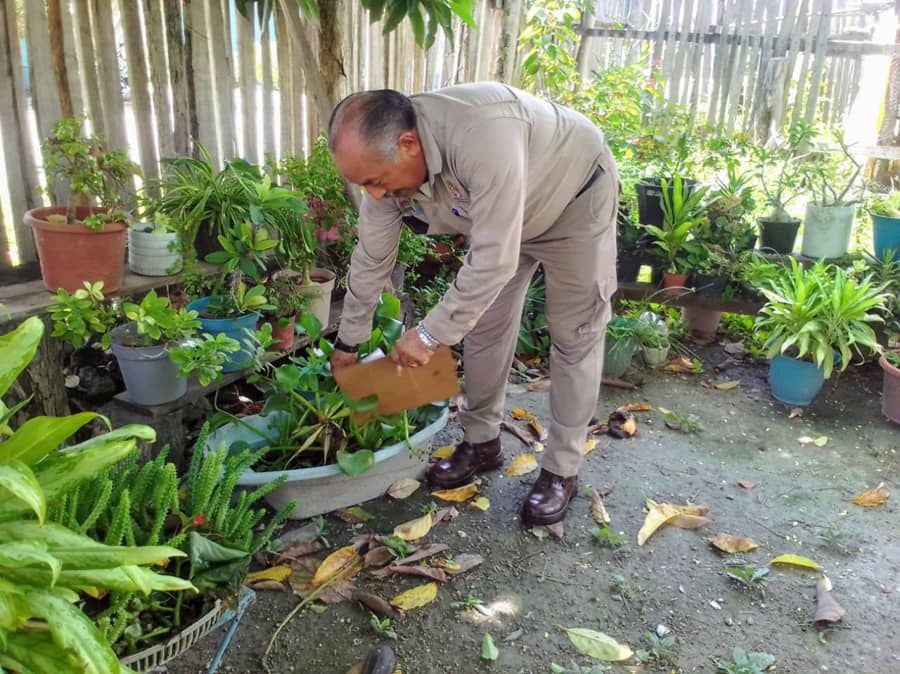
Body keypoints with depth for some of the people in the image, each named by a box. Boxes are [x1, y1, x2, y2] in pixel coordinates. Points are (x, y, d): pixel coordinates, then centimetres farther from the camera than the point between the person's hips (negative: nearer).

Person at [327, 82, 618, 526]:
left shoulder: (483, 134, -44)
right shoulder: (385, 162, -19)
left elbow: (494, 260, -40)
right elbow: (370, 261, -7)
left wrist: (430, 335, -31)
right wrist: (347, 344, 2)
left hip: (575, 198, -6)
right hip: (497, 216, 6)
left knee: (574, 336, -4)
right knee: (483, 326, 6)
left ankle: (562, 470, 7)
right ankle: (481, 442, 22)